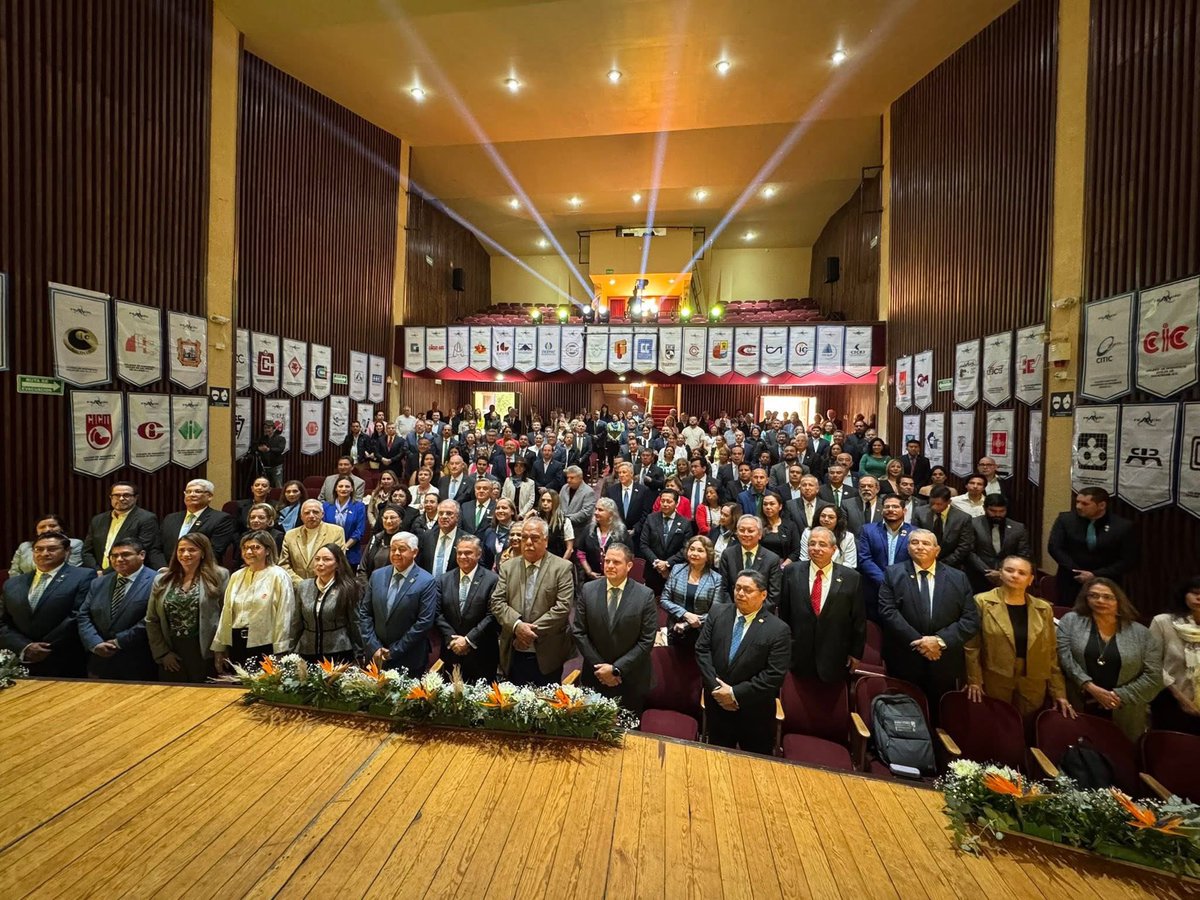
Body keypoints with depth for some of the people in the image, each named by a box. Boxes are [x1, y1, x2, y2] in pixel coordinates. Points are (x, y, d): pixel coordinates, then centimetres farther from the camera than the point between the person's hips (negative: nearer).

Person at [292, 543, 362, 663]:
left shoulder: (347, 589, -10)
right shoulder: (303, 587, 2)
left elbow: (354, 623, -4)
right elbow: (296, 624, 10)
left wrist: (358, 655, 0)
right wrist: (292, 651, 10)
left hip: (339, 654, -3)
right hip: (307, 653, 4)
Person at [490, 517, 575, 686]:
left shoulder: (562, 567, -6)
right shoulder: (508, 567, 6)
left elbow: (563, 607, -12)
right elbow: (497, 602, 1)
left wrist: (532, 630, -14)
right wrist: (517, 625, -15)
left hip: (547, 655, -3)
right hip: (514, 655, 3)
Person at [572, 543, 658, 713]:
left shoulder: (645, 595, -14)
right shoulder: (588, 590, -8)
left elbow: (647, 640, -13)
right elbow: (578, 632, -4)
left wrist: (616, 668, -14)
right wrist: (599, 666, -9)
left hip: (631, 679, -1)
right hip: (595, 676, 2)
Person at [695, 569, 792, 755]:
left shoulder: (778, 629, -15)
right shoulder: (718, 612, -5)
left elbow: (775, 675, -19)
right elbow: (702, 649, -4)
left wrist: (736, 693, -19)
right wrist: (715, 687, -14)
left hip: (754, 712, -2)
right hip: (717, 703, 3)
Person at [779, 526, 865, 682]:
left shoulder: (851, 578, -4)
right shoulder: (792, 572, -2)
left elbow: (859, 620, 2)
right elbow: (783, 612, 4)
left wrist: (856, 653, 5)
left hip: (835, 659, 0)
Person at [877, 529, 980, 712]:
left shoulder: (958, 578, 5)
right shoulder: (893, 574, -1)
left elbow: (971, 619, -1)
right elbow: (888, 612, -9)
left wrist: (940, 640, -14)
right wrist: (918, 642, -16)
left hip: (944, 664, 2)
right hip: (904, 663, -2)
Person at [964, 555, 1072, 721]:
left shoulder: (1044, 609, 6)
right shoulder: (982, 602, -7)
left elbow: (1051, 654, 9)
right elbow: (971, 646, -6)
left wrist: (1058, 692, 7)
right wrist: (974, 681, -9)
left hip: (1033, 690, 3)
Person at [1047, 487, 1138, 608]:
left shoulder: (1123, 526, -2)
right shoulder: (1065, 519, -2)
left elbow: (1128, 561, -4)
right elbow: (1054, 547, -6)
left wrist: (1096, 575, -12)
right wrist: (1078, 573, -12)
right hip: (1070, 583, 0)